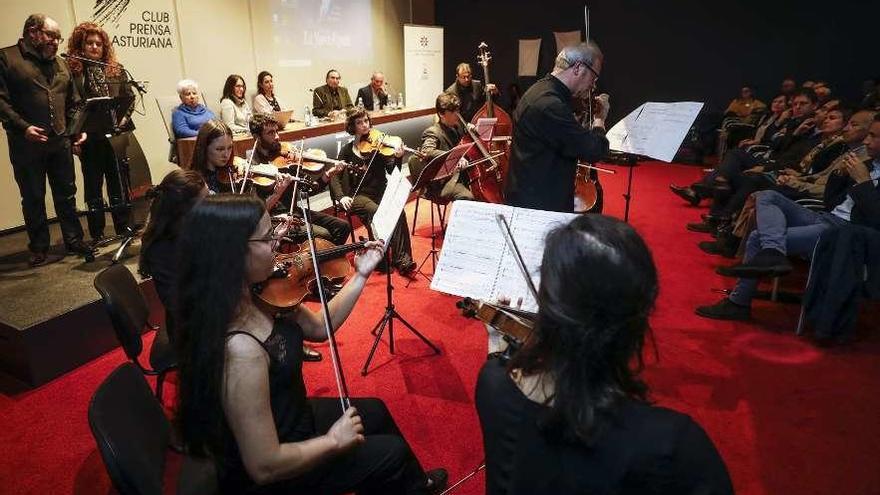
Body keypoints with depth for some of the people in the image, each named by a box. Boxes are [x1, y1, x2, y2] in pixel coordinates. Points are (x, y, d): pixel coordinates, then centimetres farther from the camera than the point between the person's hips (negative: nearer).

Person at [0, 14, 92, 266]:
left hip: (61, 142, 4)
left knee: (66, 195, 10)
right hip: (27, 144, -4)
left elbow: (73, 103, 18)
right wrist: (23, 127, -19)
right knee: (33, 199, 6)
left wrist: (78, 129, 6)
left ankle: (74, 240, 21)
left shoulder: (60, 64, 15)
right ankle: (38, 248, 16)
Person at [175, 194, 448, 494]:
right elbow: (265, 467, -32)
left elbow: (319, 327, 4)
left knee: (374, 411, 24)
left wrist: (361, 275, 2)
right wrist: (333, 440, -17)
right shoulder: (240, 349, -39)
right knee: (393, 451, 9)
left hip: (289, 418, 8)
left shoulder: (257, 297, -13)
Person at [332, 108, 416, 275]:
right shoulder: (347, 150, 8)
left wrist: (398, 158, -22)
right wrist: (341, 196, -15)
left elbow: (392, 171, -1)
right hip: (358, 195, -1)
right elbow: (335, 176, 3)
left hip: (380, 192, 1)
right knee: (375, 211, -33)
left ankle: (403, 258, -29)